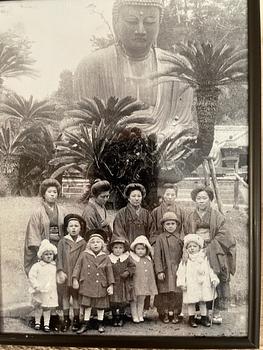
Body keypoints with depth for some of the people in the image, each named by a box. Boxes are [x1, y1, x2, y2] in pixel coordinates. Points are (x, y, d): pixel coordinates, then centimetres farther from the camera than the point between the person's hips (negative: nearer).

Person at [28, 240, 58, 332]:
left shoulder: (55, 266, 4)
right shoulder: (37, 266, -8)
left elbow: (57, 277, 15)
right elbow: (31, 276, -10)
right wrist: (36, 286, -16)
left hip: (51, 292, 2)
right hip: (39, 292, -2)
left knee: (48, 308, 8)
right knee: (38, 308, 10)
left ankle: (46, 324, 20)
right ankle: (37, 322, 30)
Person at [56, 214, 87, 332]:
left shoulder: (82, 243, 1)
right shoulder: (63, 241, 1)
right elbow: (59, 257, -2)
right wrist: (60, 271, -11)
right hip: (65, 273, 0)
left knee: (76, 295, 9)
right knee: (65, 295, 9)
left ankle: (76, 319, 22)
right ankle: (66, 319, 22)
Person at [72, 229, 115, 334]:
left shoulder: (105, 257, -2)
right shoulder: (84, 255, -2)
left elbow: (109, 271, 0)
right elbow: (78, 267, 0)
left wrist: (110, 285, -2)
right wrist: (75, 279, -6)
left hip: (100, 286, 0)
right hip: (86, 285, 0)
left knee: (100, 305, 12)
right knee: (87, 305, 8)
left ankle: (100, 323, 29)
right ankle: (86, 323, 23)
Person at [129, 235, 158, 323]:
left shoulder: (148, 261, 3)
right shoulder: (132, 260, -10)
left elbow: (151, 276, 8)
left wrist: (152, 290, 8)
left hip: (144, 285, 3)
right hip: (134, 285, -3)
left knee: (141, 301, 15)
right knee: (134, 301, 7)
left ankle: (140, 316, 27)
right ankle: (135, 317, 20)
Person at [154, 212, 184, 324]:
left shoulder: (180, 238, 5)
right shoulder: (160, 238, -2)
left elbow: (184, 255, 9)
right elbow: (157, 256, -4)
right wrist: (159, 271, -10)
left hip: (177, 270, 2)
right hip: (165, 270, -2)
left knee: (177, 292, 3)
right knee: (165, 292, 2)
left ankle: (175, 314, 17)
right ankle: (165, 314, 17)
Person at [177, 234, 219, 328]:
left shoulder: (204, 258, 6)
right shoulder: (185, 260, -3)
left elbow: (209, 269, 9)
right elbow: (181, 272, -5)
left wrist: (213, 279, 1)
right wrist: (182, 283, -11)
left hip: (203, 284, 2)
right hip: (191, 285, -2)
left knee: (203, 301, 11)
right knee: (191, 302, 4)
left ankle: (204, 318, 24)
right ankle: (191, 318, 18)